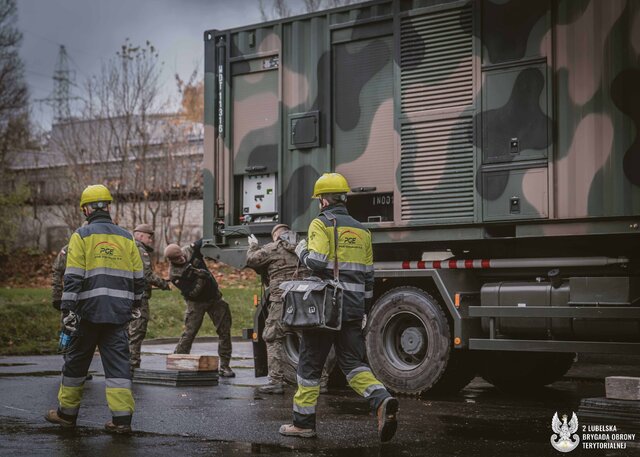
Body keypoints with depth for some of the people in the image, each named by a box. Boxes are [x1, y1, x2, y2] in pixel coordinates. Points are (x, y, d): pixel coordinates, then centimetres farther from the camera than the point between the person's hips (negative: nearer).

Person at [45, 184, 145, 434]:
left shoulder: (81, 236, -2)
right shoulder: (126, 237, 10)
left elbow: (73, 277, -10)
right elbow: (138, 277, 13)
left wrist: (67, 310, -10)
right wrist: (134, 305, 27)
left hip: (89, 311, -3)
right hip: (119, 313, 3)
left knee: (76, 361, 11)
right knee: (117, 362, 2)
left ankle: (67, 412, 22)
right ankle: (122, 418, -4)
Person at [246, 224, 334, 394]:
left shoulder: (272, 249, 3)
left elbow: (251, 260, 9)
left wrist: (253, 246, 28)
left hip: (282, 299, -5)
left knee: (274, 340, 3)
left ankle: (276, 381, -4)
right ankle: (322, 380, 12)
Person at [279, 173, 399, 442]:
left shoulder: (322, 223, -6)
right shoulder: (361, 230, 16)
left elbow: (317, 261, -19)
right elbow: (368, 275, 17)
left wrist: (301, 250, 2)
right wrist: (364, 310, 23)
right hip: (353, 308, 6)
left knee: (309, 365, 6)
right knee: (353, 363, 6)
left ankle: (303, 422, 13)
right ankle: (382, 401, -19)